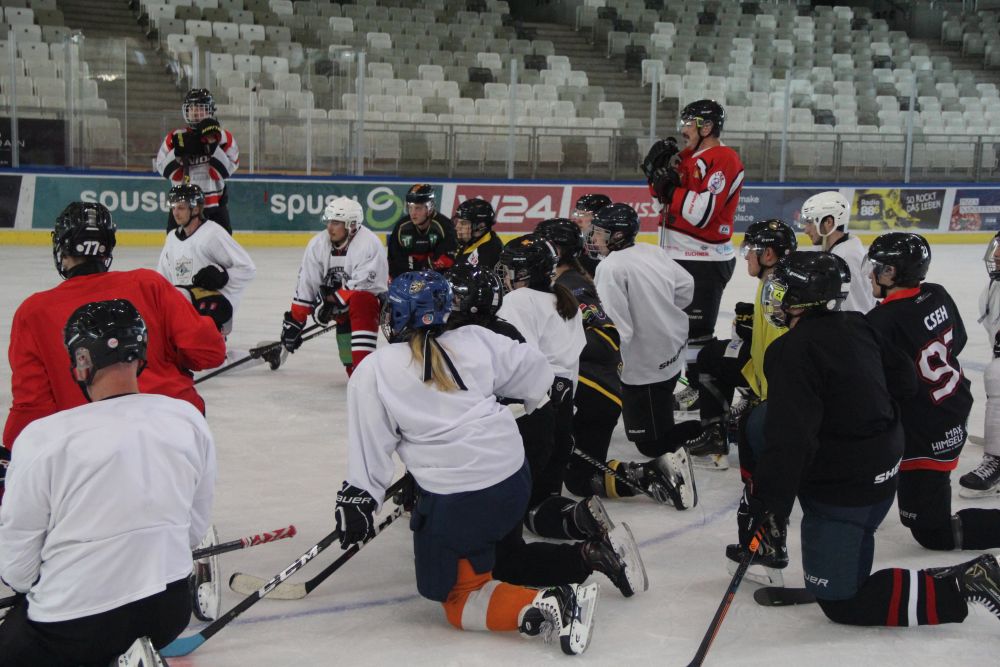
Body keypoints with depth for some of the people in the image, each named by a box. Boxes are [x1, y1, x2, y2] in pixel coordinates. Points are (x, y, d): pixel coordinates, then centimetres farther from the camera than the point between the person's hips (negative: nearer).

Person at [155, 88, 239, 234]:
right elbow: (165, 170, -4)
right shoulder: (176, 137, 2)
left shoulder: (223, 137, 0)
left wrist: (213, 146, -19)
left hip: (215, 206, -1)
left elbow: (226, 170, -10)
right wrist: (179, 151, -17)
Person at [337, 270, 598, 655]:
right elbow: (533, 370, 12)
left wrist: (357, 502, 9)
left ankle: (546, 609, -18)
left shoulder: (372, 374, -3)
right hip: (515, 478, 6)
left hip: (455, 502, -6)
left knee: (461, 604, 5)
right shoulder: (473, 341, 4)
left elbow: (368, 449, -1)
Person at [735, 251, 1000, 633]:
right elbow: (904, 380, 14)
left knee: (841, 604, 0)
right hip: (884, 468, 9)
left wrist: (763, 504, -27)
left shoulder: (792, 352, -22)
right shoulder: (856, 327, 2)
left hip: (842, 487, -9)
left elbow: (788, 440, -29)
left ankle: (960, 586, -7)